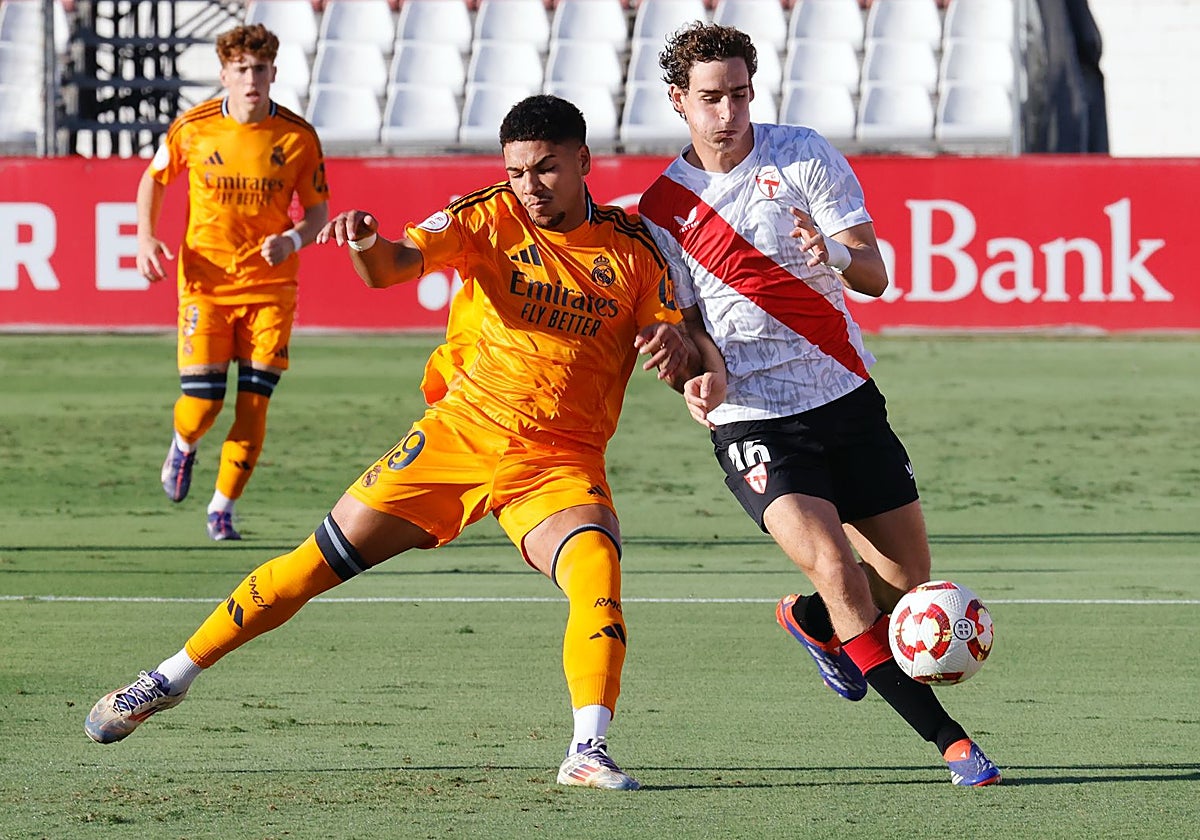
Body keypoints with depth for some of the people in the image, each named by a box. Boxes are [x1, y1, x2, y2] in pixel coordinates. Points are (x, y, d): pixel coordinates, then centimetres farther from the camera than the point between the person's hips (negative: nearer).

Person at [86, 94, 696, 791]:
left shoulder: (634, 245, -1)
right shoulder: (490, 218, -4)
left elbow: (681, 357, 0)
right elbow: (398, 263, -19)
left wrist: (676, 348, -25)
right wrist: (368, 245, -43)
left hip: (561, 464, 0)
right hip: (460, 433, 0)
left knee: (598, 573, -30)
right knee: (322, 560, 1)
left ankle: (589, 753, -29)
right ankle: (171, 678, 16)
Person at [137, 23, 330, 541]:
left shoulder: (298, 138, -5)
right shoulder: (193, 128, -4)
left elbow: (318, 212, 3)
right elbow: (154, 178, 13)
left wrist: (294, 240, -19)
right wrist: (145, 237, -2)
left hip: (270, 286, 1)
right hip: (205, 281, -1)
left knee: (253, 406, -6)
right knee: (202, 402, -9)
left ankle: (222, 508, 10)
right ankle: (183, 447, 28)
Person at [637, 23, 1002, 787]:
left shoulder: (802, 156, -1)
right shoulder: (661, 210, 0)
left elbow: (874, 275, -4)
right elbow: (684, 322, 6)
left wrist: (836, 255, -27)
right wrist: (705, 372, -16)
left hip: (847, 399, 3)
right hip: (754, 422, -3)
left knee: (907, 577, 7)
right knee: (836, 566, -22)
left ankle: (813, 622, 41)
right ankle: (947, 739, -17)